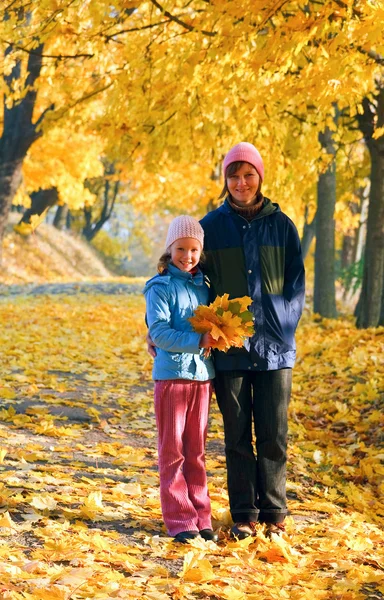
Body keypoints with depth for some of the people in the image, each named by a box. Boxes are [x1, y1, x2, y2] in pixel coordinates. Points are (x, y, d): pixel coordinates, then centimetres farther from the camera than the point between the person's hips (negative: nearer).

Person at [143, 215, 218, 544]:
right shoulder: (161, 287, -6)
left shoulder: (203, 286, 11)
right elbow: (159, 333, -15)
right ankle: (179, 519, 2)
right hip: (172, 374, -5)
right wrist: (197, 341, -22)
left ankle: (201, 517, 14)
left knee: (196, 450, 10)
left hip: (202, 374, 5)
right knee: (173, 449, 0)